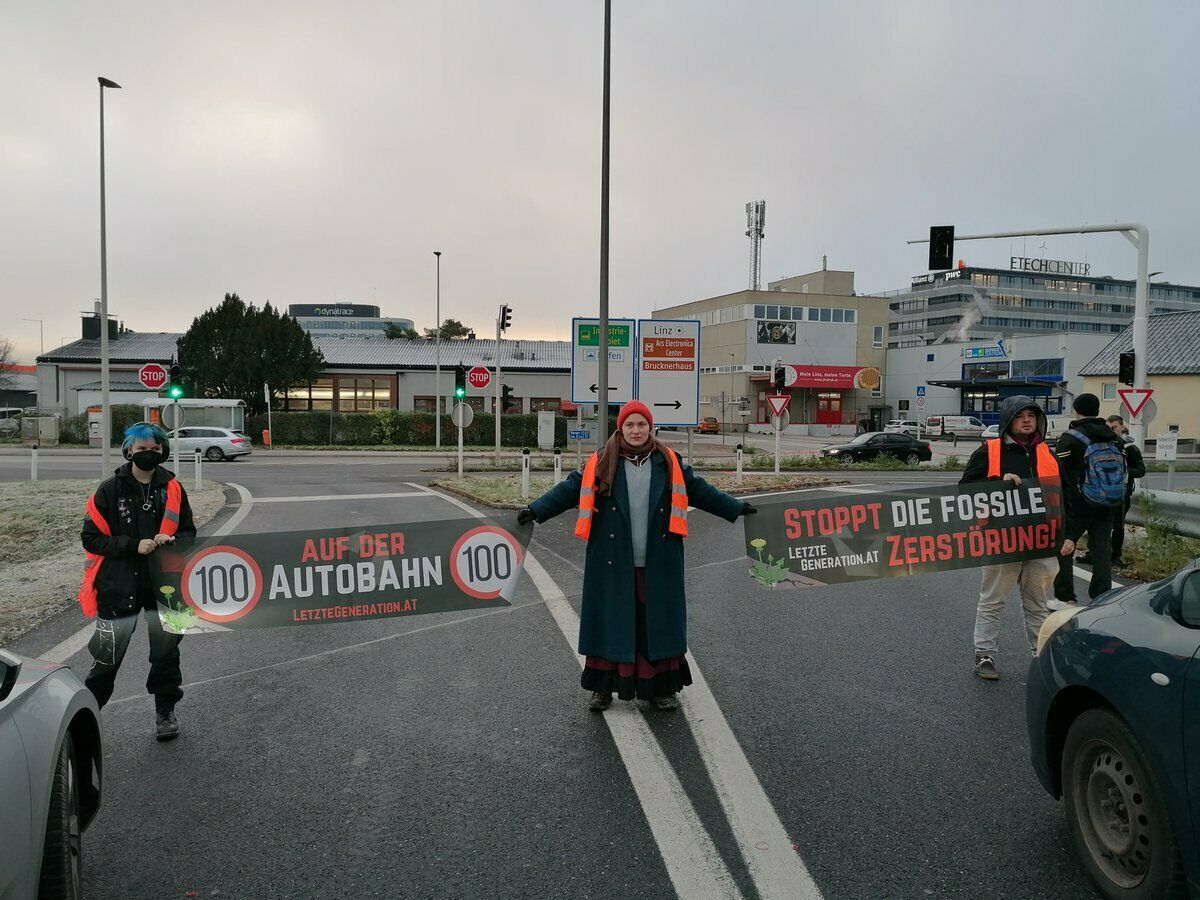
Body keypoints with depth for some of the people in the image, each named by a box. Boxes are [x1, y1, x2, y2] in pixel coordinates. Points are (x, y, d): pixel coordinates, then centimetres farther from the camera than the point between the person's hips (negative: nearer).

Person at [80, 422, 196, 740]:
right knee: (107, 657, 5)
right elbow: (91, 537, -4)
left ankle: (165, 712, 28)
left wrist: (172, 541, -12)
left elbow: (189, 531, 11)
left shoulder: (173, 489, 3)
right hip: (119, 586, -2)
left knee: (166, 649, 11)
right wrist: (134, 545, -16)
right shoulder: (110, 490, -4)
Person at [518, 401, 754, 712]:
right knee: (609, 621, 5)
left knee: (657, 621, 6)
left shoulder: (668, 462, 7)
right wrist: (536, 510, -9)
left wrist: (736, 508, 12)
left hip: (657, 562, 1)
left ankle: (662, 688, 18)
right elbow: (571, 488, 0)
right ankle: (603, 687, 17)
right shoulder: (602, 463, 2)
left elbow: (698, 490, 13)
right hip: (613, 562, -1)